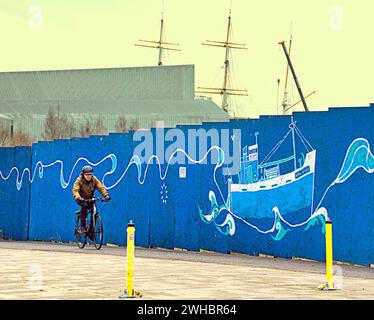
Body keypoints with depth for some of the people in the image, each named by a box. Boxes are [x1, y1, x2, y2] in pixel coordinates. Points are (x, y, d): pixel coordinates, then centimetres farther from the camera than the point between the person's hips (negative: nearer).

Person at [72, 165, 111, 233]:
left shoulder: (94, 180, -11)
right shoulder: (79, 180, -19)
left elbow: (101, 187, -20)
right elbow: (75, 190, -31)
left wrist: (106, 195, -38)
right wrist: (78, 198, -52)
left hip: (90, 198, 3)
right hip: (82, 199, -3)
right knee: (84, 206, -32)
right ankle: (83, 226, -23)